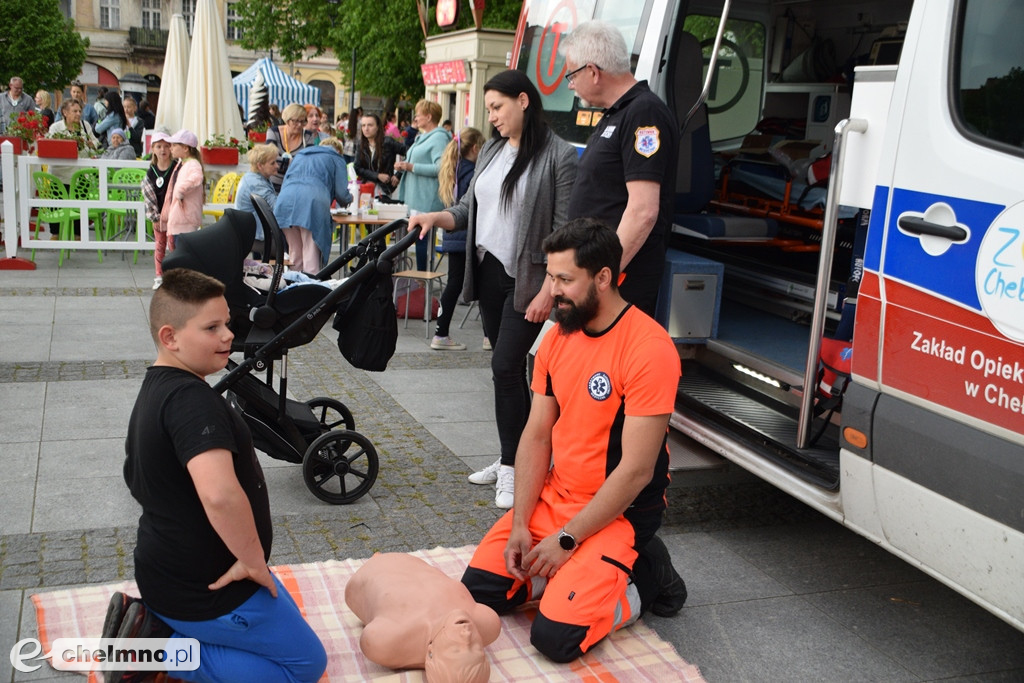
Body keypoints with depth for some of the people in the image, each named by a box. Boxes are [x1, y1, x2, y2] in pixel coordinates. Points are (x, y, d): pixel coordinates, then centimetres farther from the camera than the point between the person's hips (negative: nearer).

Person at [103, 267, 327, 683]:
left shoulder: (154, 390, 5)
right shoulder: (190, 397, -28)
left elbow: (140, 482, 20)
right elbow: (220, 494, -44)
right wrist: (252, 560, -27)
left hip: (168, 568, 9)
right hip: (202, 587, -9)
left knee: (283, 612, 29)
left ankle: (151, 623, 14)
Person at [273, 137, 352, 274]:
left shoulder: (300, 154, 35)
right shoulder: (336, 159, 20)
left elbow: (285, 182, 39)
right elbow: (341, 193, 9)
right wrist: (349, 199, 31)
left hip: (285, 201, 5)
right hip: (312, 203, -5)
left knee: (295, 255, 13)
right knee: (311, 257, -7)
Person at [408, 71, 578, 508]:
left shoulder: (559, 157, -11)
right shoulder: (492, 151, 11)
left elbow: (564, 231, -13)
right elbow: (470, 207, 16)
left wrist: (548, 291, -17)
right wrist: (436, 218, -3)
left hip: (527, 280, -7)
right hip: (489, 271, 7)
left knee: (505, 367, -10)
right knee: (509, 368, 13)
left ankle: (513, 469, 1)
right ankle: (513, 458, 23)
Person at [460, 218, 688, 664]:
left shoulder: (648, 349, -21)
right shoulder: (557, 338, 2)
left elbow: (635, 470, -21)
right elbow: (536, 436, 2)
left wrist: (567, 539, -17)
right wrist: (520, 524, -8)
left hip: (620, 512, -6)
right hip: (553, 497, 7)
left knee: (555, 636, -18)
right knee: (477, 590, -4)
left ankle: (641, 578, 7)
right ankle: (577, 571, 15)